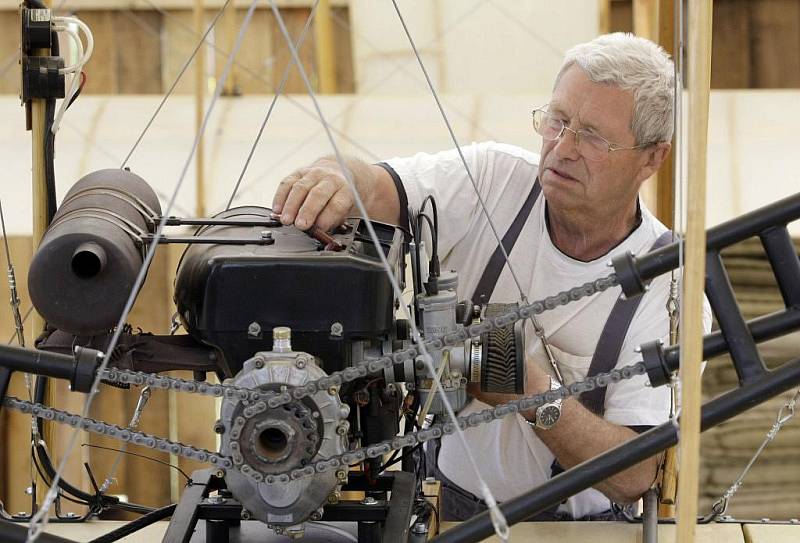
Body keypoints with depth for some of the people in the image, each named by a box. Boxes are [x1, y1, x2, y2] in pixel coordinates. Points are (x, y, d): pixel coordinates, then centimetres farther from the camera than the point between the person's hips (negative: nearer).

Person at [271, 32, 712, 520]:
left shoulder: (671, 289, -11)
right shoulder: (494, 180, -4)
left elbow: (634, 477, -16)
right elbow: (378, 187, -20)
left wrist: (535, 393, -30)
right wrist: (338, 178, -44)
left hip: (573, 526, -3)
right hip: (440, 496, 3)